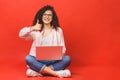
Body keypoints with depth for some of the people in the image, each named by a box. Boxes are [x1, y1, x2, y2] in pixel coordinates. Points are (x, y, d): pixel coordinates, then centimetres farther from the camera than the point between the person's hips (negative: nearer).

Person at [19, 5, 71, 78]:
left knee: (67, 59, -28)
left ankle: (39, 71, -29)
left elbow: (62, 48, 8)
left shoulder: (58, 30, 10)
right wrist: (33, 28, -10)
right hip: (39, 61, 0)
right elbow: (21, 34, -4)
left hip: (54, 61, 1)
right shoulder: (35, 31, 8)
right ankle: (55, 73, -34)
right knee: (28, 58, -31)